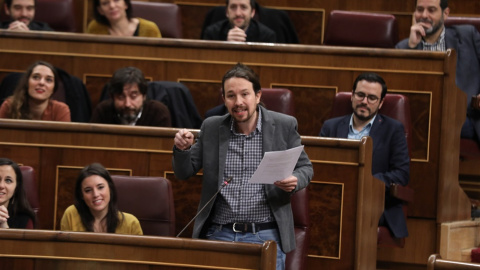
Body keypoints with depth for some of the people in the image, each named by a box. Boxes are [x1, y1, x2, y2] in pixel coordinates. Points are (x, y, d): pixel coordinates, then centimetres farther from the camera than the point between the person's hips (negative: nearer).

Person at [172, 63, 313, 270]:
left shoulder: (284, 126, 2)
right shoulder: (211, 128, 8)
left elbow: (305, 168, 10)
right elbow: (184, 173, 13)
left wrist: (295, 181, -13)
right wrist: (182, 149, -9)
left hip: (265, 235, -1)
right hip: (219, 234, 1)